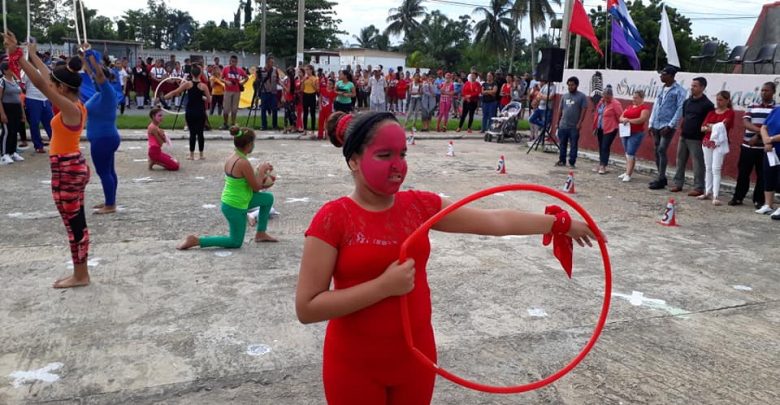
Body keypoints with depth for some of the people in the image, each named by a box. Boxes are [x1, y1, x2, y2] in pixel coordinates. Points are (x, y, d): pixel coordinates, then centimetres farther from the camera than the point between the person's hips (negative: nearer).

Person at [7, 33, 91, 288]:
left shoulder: (70, 109, -19)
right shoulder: (75, 105, 7)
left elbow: (41, 84, -25)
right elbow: (49, 79, 20)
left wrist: (16, 55, -22)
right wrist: (33, 56, 29)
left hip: (66, 170, -10)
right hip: (72, 167, 10)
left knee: (74, 224, 0)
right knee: (76, 223, 13)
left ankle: (80, 276, 10)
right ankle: (80, 273, 22)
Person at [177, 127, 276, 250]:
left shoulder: (232, 157, 0)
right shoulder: (244, 163, -27)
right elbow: (256, 187, -16)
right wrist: (261, 170, -2)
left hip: (228, 201, 9)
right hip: (235, 208, -9)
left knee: (269, 198, 20)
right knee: (236, 243, 9)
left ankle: (261, 233, 30)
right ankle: (196, 240, 3)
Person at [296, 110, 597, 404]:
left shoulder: (420, 205, -3)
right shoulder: (333, 219, -16)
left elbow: (495, 221, 3)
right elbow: (307, 308, -19)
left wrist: (560, 224, 5)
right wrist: (384, 285, -24)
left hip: (415, 357, 4)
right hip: (355, 367, -4)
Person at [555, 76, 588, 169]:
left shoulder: (582, 96, -2)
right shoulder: (564, 96, 13)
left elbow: (584, 110, -7)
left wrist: (580, 123, -15)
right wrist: (558, 122, 13)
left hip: (574, 127, -4)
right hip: (563, 125, 5)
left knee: (574, 145, 1)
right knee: (562, 144, 9)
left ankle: (572, 163, 6)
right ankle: (562, 161, 19)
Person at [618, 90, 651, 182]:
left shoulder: (644, 108, -5)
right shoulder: (629, 107, 17)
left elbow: (642, 119, -18)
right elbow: (621, 117, 13)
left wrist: (629, 120, -20)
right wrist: (624, 119, -10)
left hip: (636, 134, -7)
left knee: (630, 153, -12)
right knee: (627, 154, 11)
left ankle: (628, 175, -12)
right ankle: (628, 172, 18)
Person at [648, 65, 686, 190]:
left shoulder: (679, 90, -7)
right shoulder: (662, 89, 14)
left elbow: (680, 109, -12)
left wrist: (670, 126, -17)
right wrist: (651, 124, 10)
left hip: (668, 126, -7)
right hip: (657, 126, 7)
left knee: (662, 150, -12)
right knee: (657, 151, 9)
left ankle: (661, 180, -7)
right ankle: (661, 178, 19)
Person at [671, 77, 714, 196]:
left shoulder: (707, 104, -9)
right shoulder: (687, 102, 11)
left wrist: (704, 129, -14)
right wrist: (681, 132, 15)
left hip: (696, 139, -7)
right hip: (684, 137, 7)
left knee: (698, 164, -3)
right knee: (680, 161, 12)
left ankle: (698, 188, 3)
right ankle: (678, 184, 22)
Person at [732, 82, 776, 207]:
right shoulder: (752, 107, 11)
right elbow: (746, 122, -2)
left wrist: (757, 136, -16)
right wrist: (760, 130, -19)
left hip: (764, 147, -2)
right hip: (747, 146, 3)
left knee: (762, 175, 3)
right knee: (743, 172, 6)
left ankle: (759, 200, 11)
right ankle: (738, 197, 16)